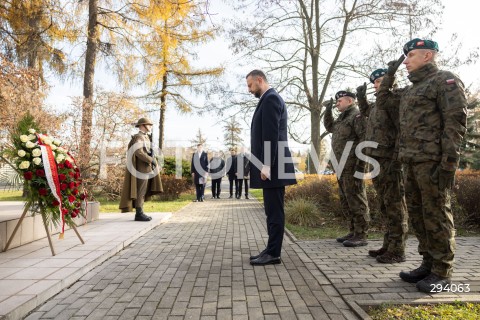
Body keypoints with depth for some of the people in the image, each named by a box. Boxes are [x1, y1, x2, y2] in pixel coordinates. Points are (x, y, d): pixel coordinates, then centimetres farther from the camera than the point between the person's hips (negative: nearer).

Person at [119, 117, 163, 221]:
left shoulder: (145, 137, 20)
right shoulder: (138, 137, -10)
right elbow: (138, 152, -24)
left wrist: (155, 164, 11)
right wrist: (151, 160, -20)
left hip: (147, 169, 10)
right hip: (141, 169, -10)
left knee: (143, 192, 11)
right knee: (140, 192, -7)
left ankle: (140, 213, 16)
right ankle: (139, 214, -3)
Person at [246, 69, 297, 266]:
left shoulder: (271, 98, -9)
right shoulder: (269, 99, 23)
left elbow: (271, 133, -18)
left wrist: (266, 165, -21)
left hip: (272, 166, -10)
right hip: (270, 166, 10)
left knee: (274, 211, -4)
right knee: (272, 211, 12)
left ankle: (273, 253, 4)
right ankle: (271, 250, 20)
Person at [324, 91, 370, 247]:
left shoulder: (358, 115, -8)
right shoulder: (342, 118, 20)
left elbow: (365, 140, -17)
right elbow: (329, 127, 37)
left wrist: (360, 165, -23)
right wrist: (328, 110, 22)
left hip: (352, 166, -10)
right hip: (342, 167, 10)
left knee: (356, 200, -5)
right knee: (346, 201, 13)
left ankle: (361, 235, 2)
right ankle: (353, 232, 22)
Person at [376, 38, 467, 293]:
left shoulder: (445, 80, -2)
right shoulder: (409, 90, 21)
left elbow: (456, 122, -11)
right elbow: (383, 99, 34)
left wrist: (449, 164, -19)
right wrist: (389, 74, 21)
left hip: (432, 162, -8)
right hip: (412, 163, 8)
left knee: (436, 216, -2)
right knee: (417, 215, 11)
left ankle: (442, 273, 9)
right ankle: (428, 264, 23)